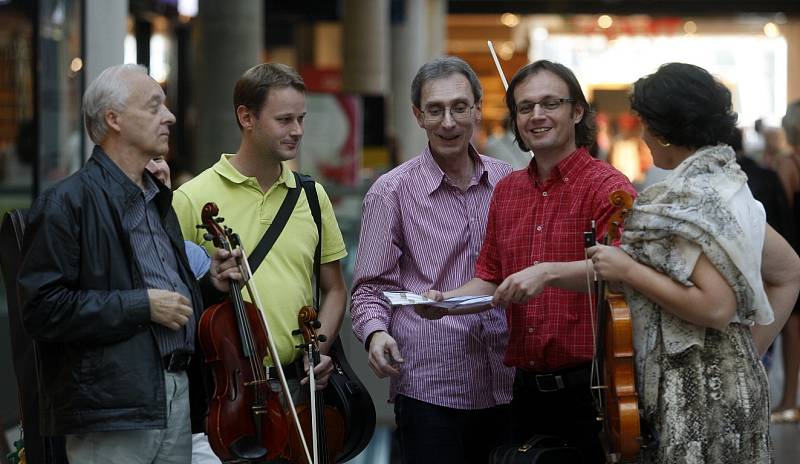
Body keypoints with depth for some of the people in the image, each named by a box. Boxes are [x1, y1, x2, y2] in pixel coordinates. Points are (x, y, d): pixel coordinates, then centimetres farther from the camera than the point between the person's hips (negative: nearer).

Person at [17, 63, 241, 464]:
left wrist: (210, 286, 8)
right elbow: (42, 309, -17)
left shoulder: (160, 200, 20)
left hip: (178, 398, 8)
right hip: (112, 410, -8)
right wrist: (142, 305, -16)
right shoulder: (67, 202, -8)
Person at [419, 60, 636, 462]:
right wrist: (447, 301, 1)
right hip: (527, 387, 6)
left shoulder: (606, 186, -8)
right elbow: (491, 280, 18)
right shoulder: (507, 190, 13)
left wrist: (548, 272, -33)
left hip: (586, 387, -6)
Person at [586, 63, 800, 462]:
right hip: (727, 379, 9)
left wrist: (628, 270, -18)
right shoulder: (723, 182, 10)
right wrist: (752, 350, 12)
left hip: (696, 391, -9)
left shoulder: (694, 195, -17)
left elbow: (716, 307, -24)